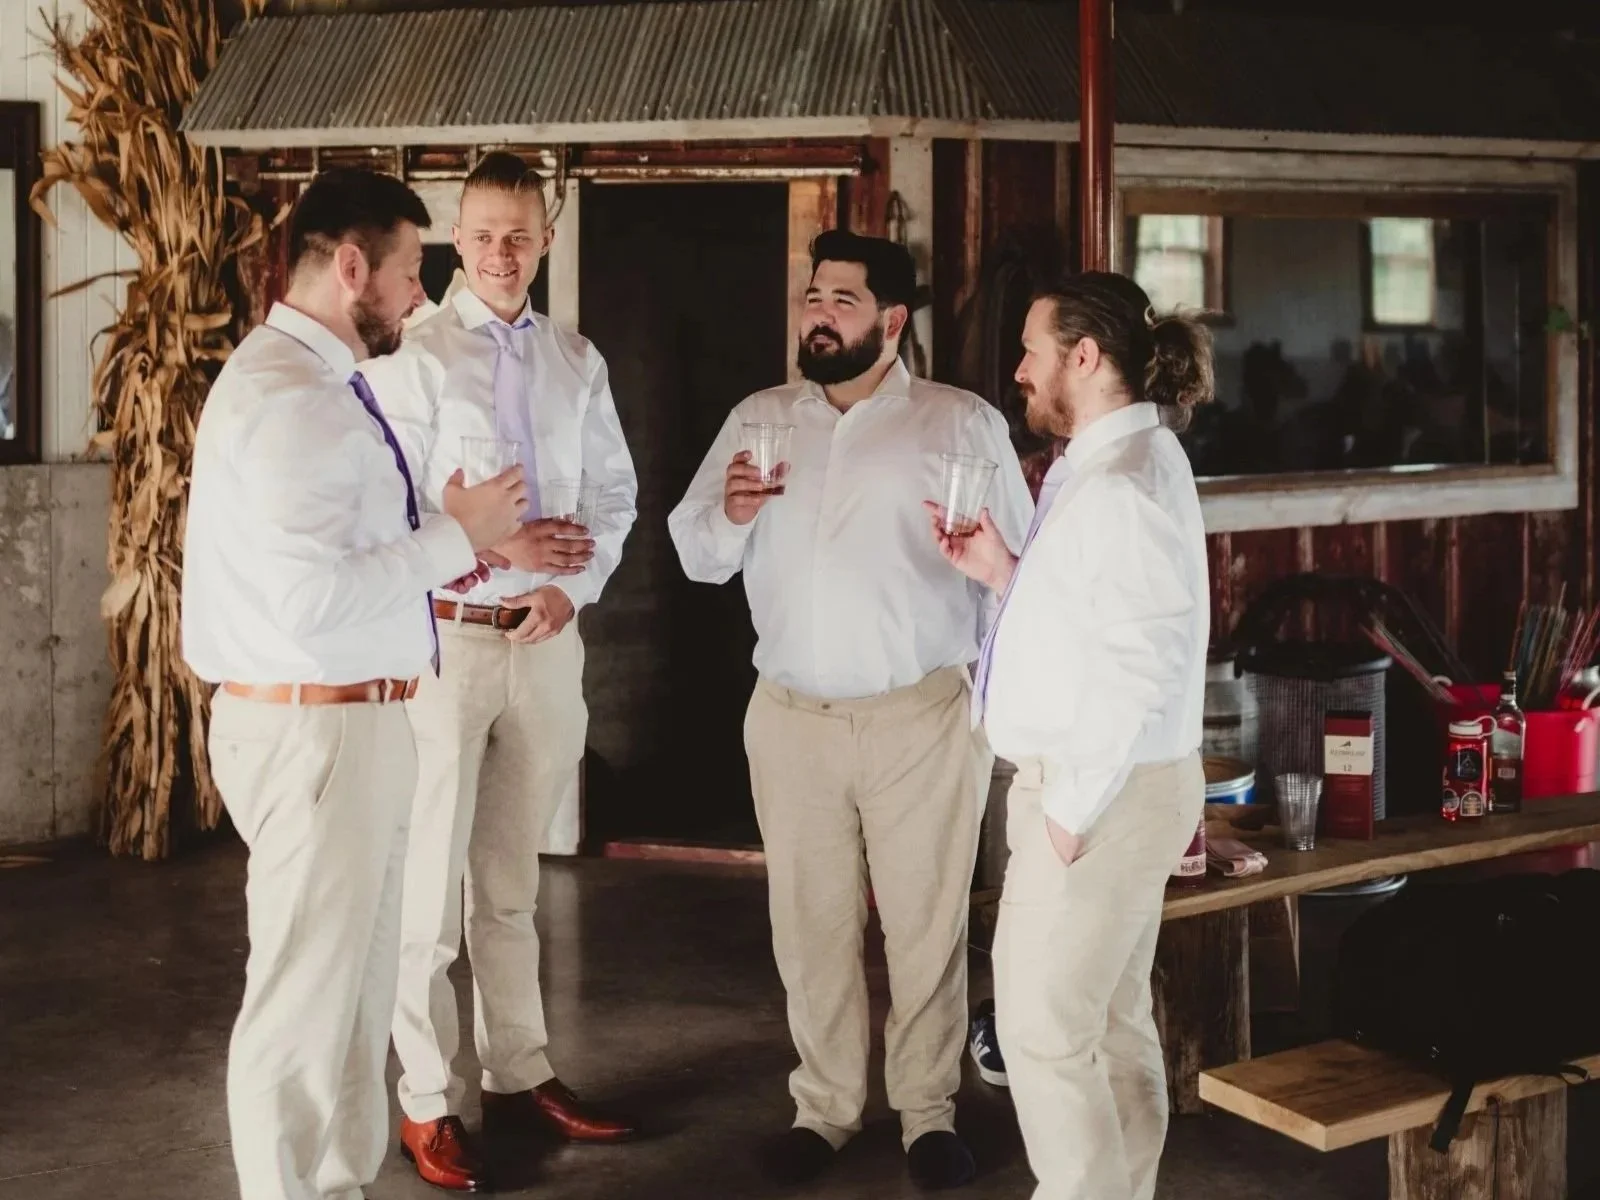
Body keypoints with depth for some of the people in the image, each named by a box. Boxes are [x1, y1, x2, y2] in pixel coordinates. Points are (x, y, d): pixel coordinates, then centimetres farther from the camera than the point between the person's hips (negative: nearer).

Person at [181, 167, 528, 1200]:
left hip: (355, 719, 11)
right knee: (304, 999, 0)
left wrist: (445, 554, 6)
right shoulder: (287, 393, -19)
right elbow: (310, 596, -27)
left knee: (358, 988, 19)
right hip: (313, 729, -11)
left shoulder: (321, 381, 13)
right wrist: (453, 538, -17)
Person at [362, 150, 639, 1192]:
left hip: (548, 638, 5)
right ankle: (428, 1106, 12)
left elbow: (616, 490, 13)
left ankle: (520, 1078, 27)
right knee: (430, 881, 1)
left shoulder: (576, 360, 8)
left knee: (512, 877, 16)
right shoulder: (419, 354, -7)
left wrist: (574, 584, -2)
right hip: (446, 637, -5)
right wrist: (492, 547, -21)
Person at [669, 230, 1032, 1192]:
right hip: (792, 715, 3)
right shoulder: (757, 418, 8)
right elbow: (698, 557, 9)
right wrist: (730, 513, -13)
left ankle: (929, 1110, 20)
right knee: (811, 923, 10)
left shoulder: (963, 422, -2)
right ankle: (825, 1106, 23)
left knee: (927, 922, 6)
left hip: (923, 715, -3)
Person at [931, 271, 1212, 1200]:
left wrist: (1072, 807, -21)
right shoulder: (1112, 462, 13)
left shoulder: (1125, 482, -20)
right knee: (1113, 1026, 16)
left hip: (1102, 791, -10)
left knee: (1044, 1033, -3)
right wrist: (1005, 572, 6)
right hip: (1108, 784, 10)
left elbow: (1139, 665, -26)